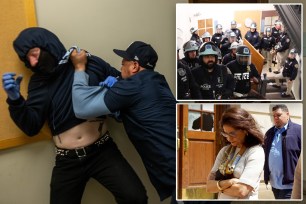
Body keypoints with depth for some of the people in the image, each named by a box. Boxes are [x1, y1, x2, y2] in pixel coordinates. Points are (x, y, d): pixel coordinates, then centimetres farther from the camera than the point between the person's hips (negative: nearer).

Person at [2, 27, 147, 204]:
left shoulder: (91, 63, -1)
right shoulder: (38, 82, 6)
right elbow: (31, 127, 1)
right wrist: (15, 100, -14)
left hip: (102, 151, -2)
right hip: (67, 161, 3)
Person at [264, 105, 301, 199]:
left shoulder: (298, 130, -7)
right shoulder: (269, 133, 13)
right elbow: (265, 153, 19)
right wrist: (266, 173, 12)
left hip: (290, 184, -6)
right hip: (274, 183, 6)